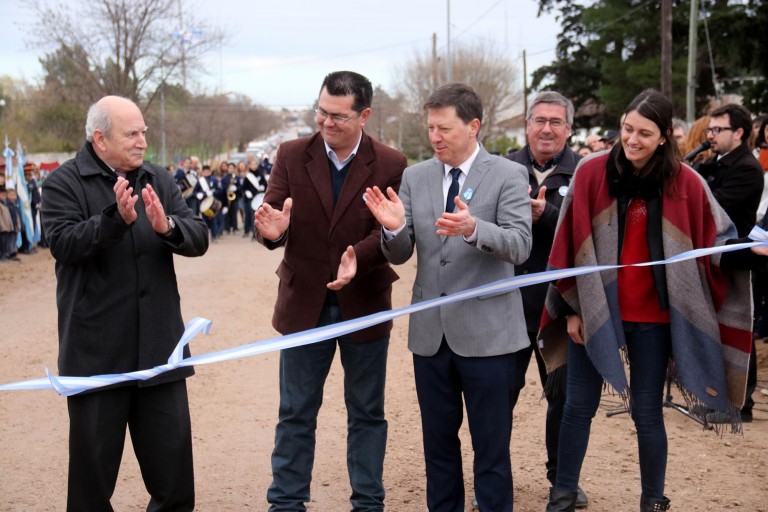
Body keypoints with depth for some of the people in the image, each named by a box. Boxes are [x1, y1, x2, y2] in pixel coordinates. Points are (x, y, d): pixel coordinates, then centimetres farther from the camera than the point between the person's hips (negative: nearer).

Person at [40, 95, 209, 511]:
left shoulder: (158, 180, 8)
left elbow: (198, 239, 0)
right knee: (93, 460, 9)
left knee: (173, 455, 11)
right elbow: (63, 243, -18)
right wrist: (116, 219, -31)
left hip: (159, 347, 4)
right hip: (96, 351, -4)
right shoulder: (64, 183, -4)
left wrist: (168, 226, -21)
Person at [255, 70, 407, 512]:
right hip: (304, 304, 1)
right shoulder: (292, 156, -2)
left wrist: (359, 256, -33)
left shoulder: (391, 165, -7)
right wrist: (272, 231, -30)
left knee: (367, 413, 12)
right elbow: (274, 222, -6)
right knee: (296, 414, 11)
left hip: (365, 304, -1)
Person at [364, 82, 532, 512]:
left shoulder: (508, 175, -5)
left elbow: (520, 246, -17)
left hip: (486, 332, -4)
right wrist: (394, 227, -18)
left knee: (491, 447, 4)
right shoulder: (415, 177, 6)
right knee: (438, 441, 16)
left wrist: (473, 228, -35)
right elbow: (399, 255, 4)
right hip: (431, 332, 4)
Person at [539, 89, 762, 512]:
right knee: (578, 406, 9)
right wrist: (570, 308, 0)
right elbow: (571, 244, -1)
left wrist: (748, 248, -17)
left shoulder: (685, 183, -5)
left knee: (647, 412, 8)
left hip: (652, 315, 0)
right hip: (594, 308, 1)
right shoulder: (590, 173, -5)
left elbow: (714, 241, 3)